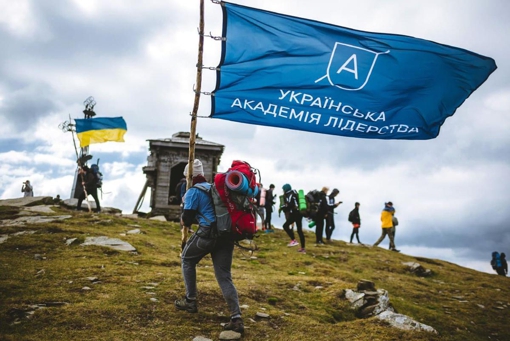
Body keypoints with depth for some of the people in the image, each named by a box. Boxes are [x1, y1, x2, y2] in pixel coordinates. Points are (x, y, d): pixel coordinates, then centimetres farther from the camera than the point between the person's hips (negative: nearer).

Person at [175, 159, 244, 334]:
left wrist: (183, 220, 19)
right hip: (226, 234, 6)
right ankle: (236, 318, -4)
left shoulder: (193, 191, 0)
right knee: (225, 277, 6)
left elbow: (186, 220, -5)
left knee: (187, 259, 21)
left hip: (208, 233, -6)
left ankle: (190, 301, 23)